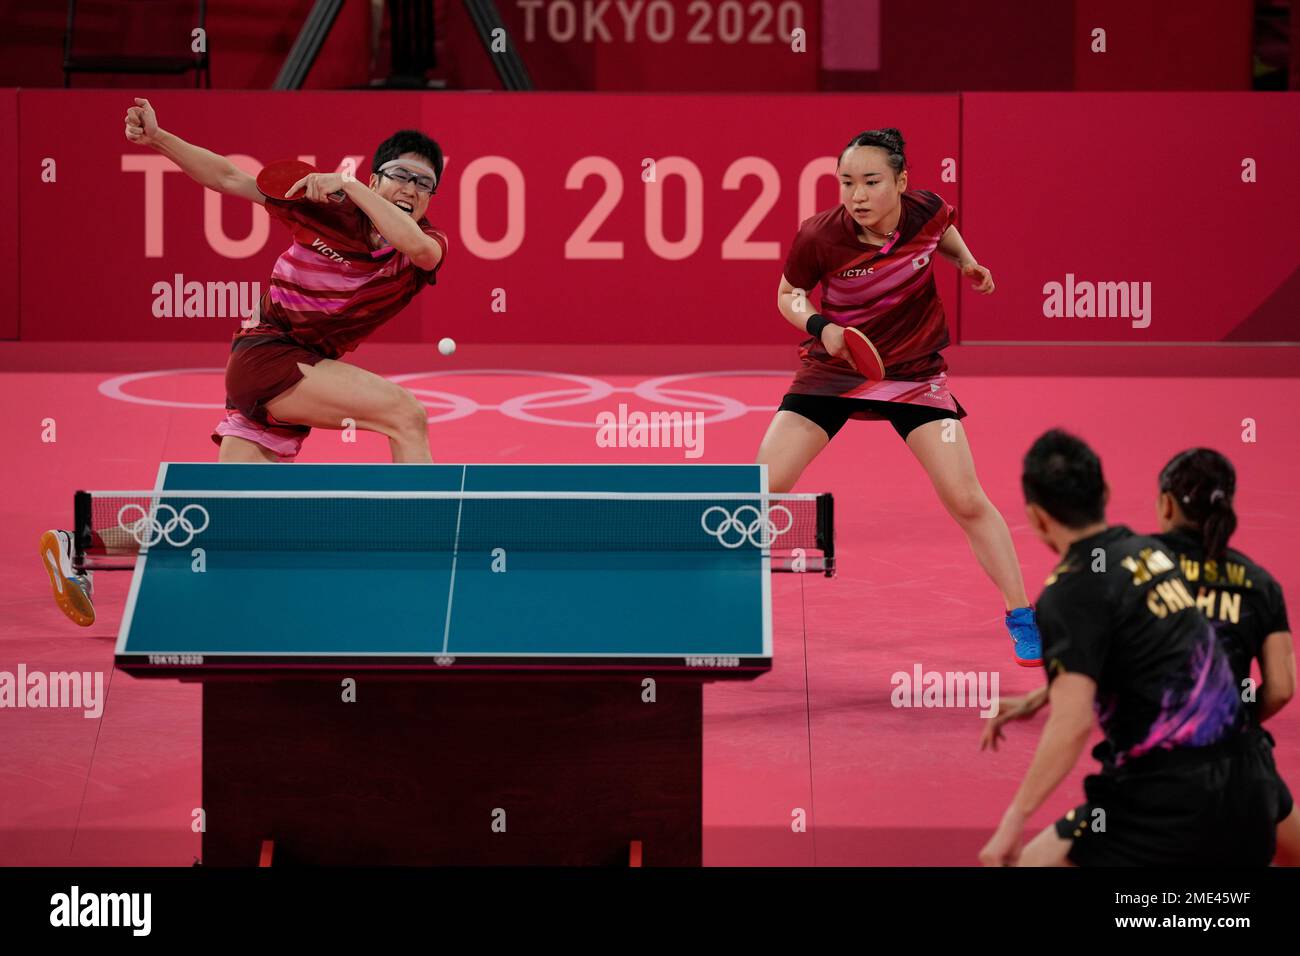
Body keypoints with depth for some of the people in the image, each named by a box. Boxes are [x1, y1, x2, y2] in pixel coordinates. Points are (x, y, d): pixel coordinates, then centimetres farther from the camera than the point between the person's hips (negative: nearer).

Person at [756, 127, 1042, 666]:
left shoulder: (926, 211, -16)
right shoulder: (819, 237, -23)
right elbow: (789, 294, -4)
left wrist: (966, 262, -1)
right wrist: (820, 326, -20)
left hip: (914, 372, 1)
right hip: (833, 372, -1)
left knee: (966, 500, -8)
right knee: (762, 487, -9)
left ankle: (1022, 618, 6)